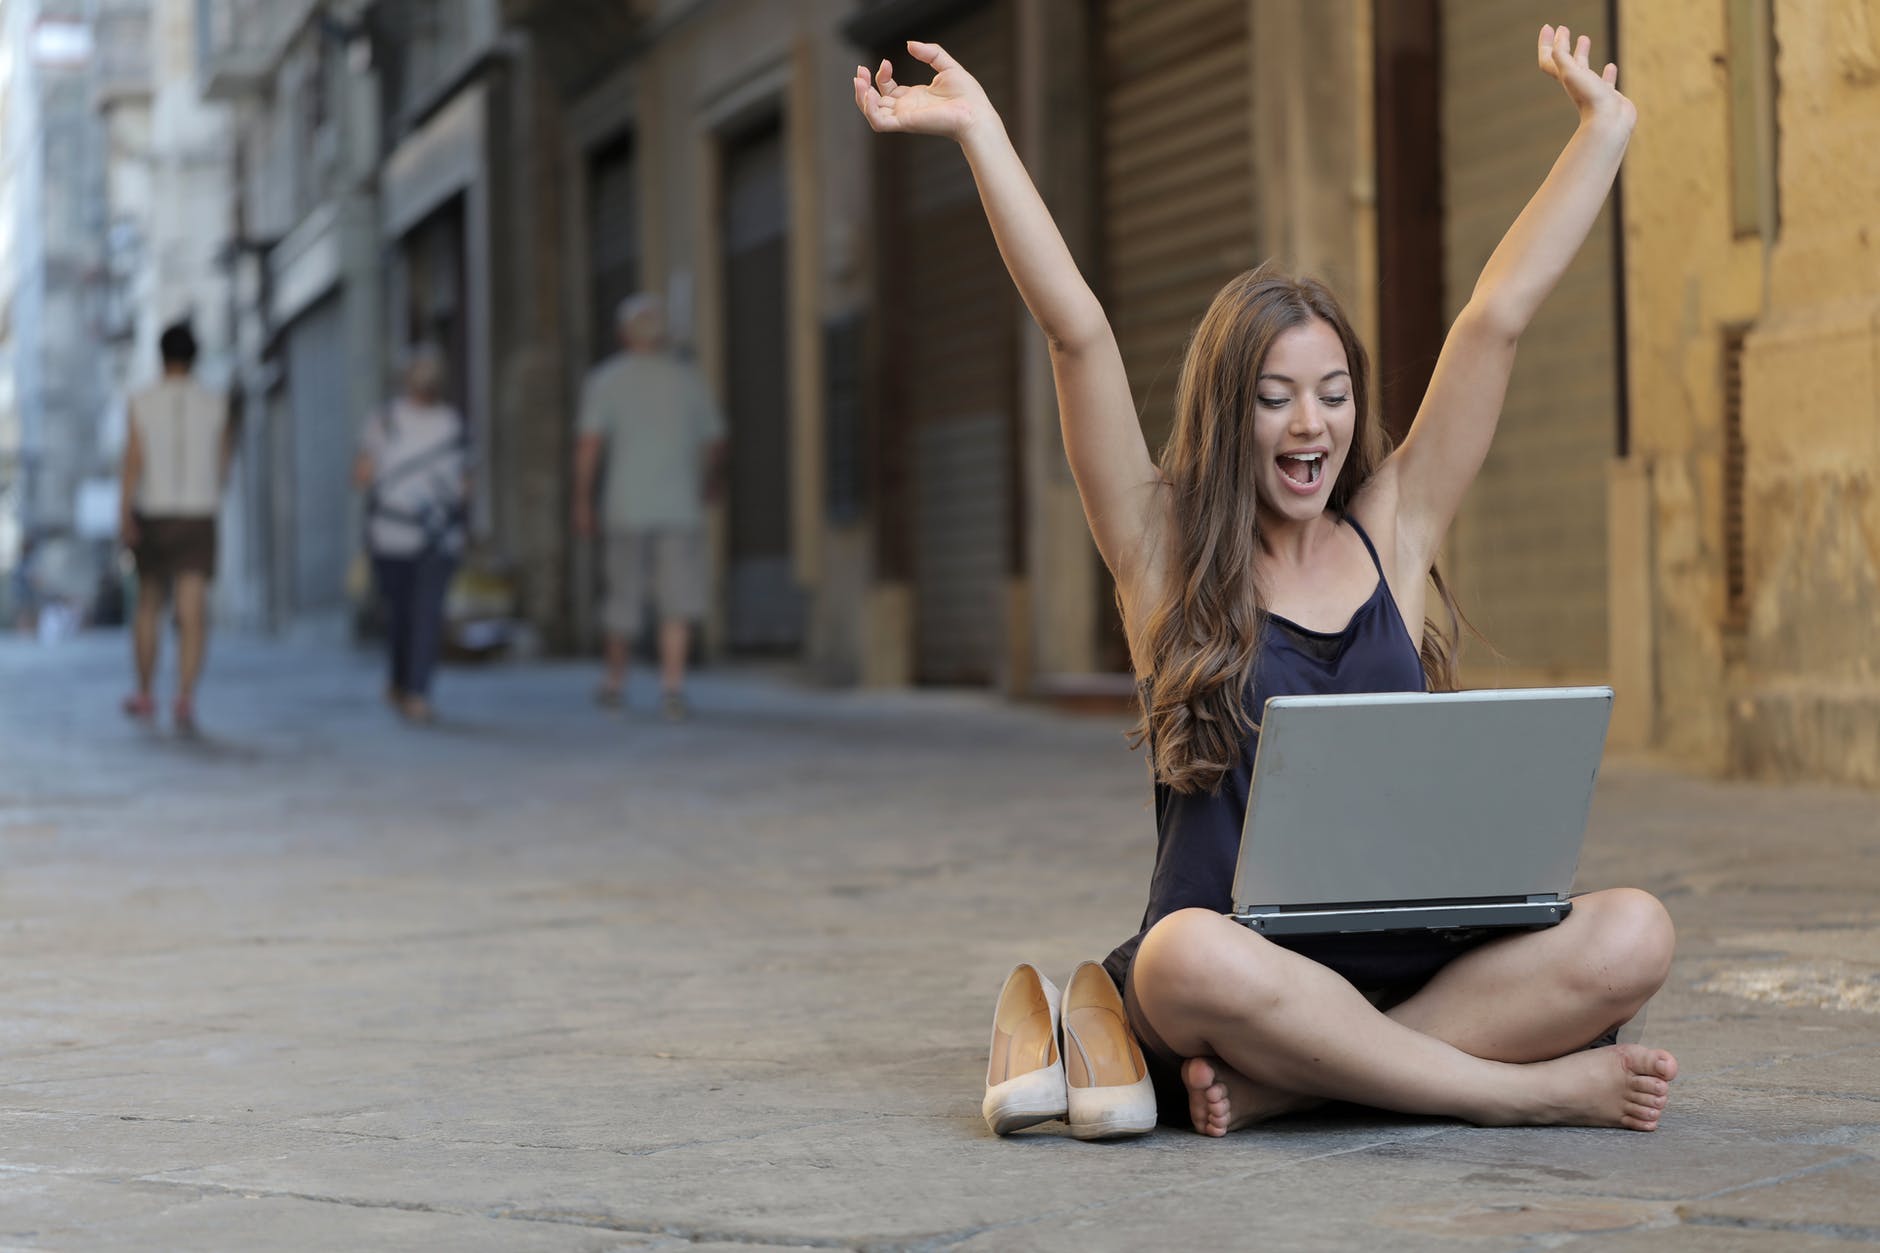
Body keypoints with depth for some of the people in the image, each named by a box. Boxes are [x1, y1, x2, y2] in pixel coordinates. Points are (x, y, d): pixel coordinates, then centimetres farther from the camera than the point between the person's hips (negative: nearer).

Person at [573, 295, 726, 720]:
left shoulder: (606, 378, 1)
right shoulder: (688, 378, 8)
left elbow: (589, 445, -8)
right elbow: (714, 443, 14)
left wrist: (583, 501, -3)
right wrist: (711, 481, 33)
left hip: (628, 507, 0)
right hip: (681, 506, 0)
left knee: (623, 594, 11)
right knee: (678, 601, -1)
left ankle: (615, 681, 24)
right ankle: (672, 683, -14)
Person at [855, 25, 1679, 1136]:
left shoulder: (1393, 532, 13)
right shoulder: (1167, 552, 6)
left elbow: (1498, 316, 12)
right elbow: (1080, 336, -1)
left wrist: (1605, 130, 15)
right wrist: (980, 132, -4)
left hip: (1408, 969, 3)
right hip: (1243, 963, -3)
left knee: (1633, 938, -23)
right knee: (1191, 958, -39)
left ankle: (1278, 1086, -25)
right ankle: (1527, 1091, -25)